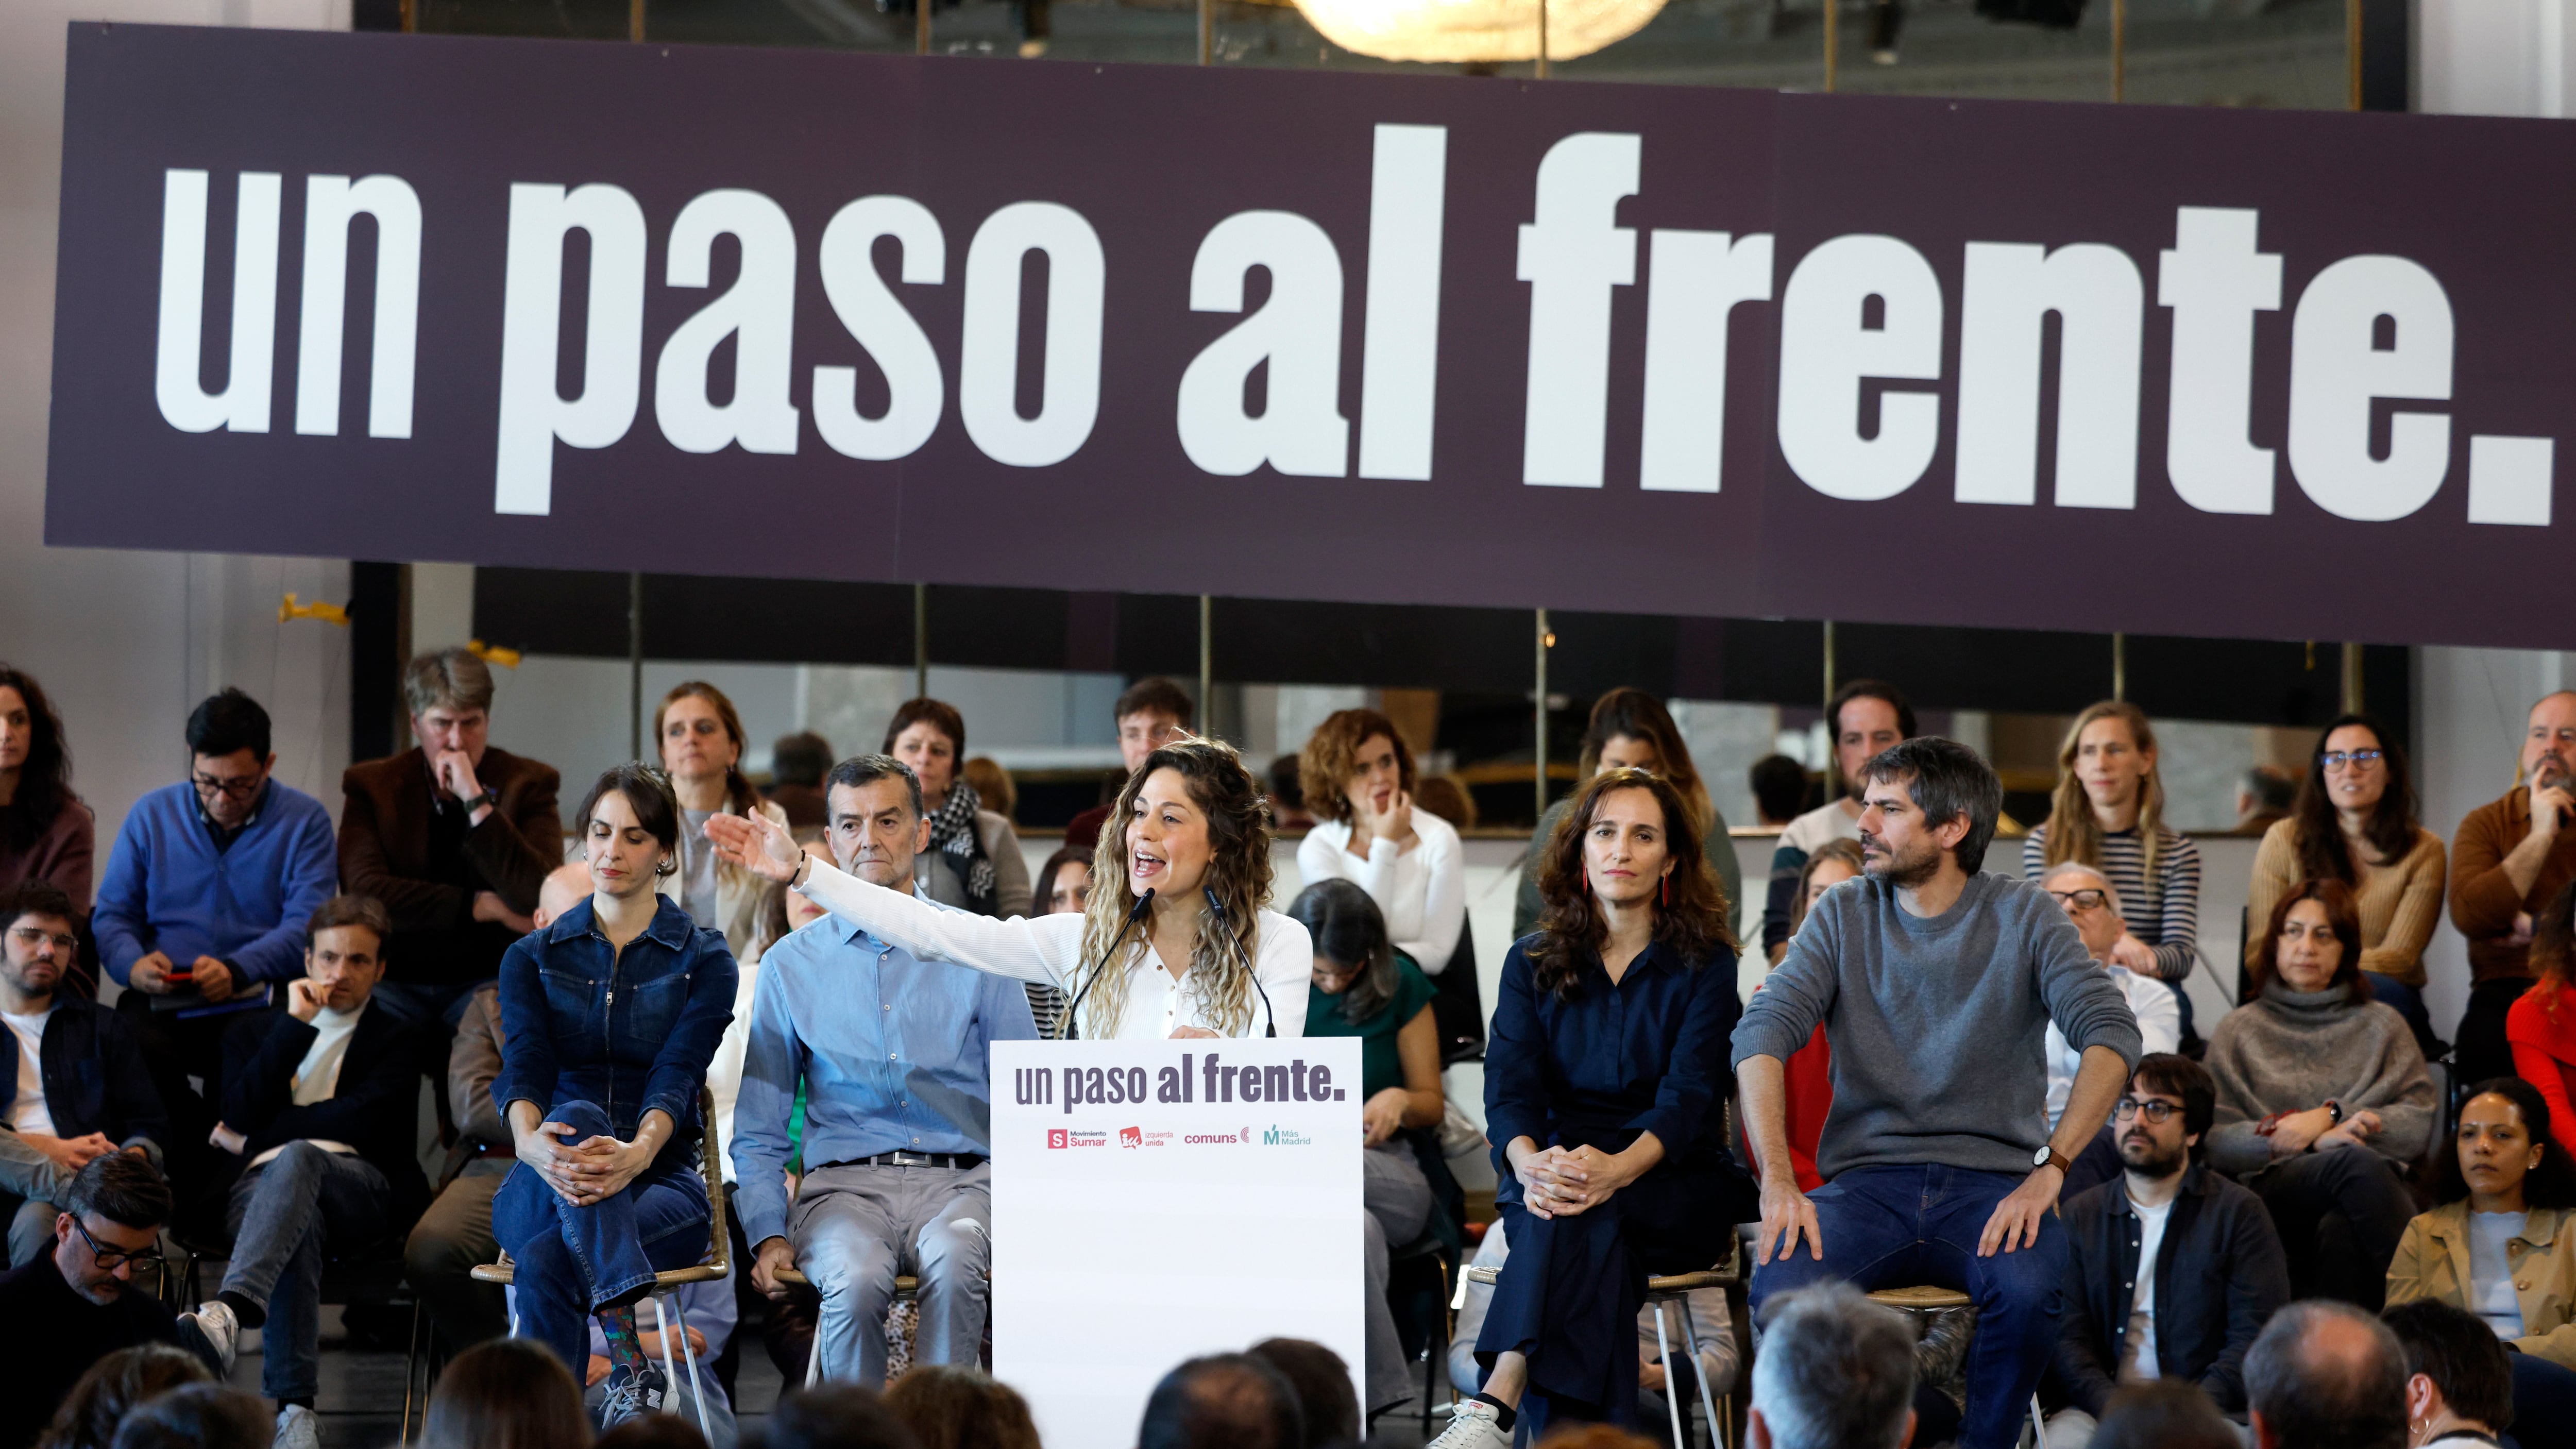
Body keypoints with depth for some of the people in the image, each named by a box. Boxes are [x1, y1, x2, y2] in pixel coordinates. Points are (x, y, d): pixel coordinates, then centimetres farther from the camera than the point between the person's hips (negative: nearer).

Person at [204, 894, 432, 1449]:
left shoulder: (398, 1038, 23)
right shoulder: (252, 1032, 28)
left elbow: (363, 1118, 4)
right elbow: (240, 1116, 7)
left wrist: (256, 1140, 5)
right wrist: (297, 1023, 4)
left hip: (361, 1188, -1)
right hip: (263, 1188, 1)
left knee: (295, 1159, -39)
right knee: (296, 1227, -39)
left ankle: (234, 1306, -66)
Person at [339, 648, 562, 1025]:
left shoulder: (527, 784, 4)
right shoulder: (371, 786, 6)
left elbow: (539, 898, -13)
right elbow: (362, 890, -10)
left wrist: (476, 799, -17)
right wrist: (482, 907, -12)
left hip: (489, 979, -1)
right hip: (399, 984, 1)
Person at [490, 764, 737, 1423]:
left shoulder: (704, 960, 5)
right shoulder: (533, 958, 12)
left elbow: (676, 1075, -13)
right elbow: (523, 1067, -7)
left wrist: (638, 1153, -37)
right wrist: (530, 1142, -33)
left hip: (660, 1182, -1)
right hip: (542, 1189, 2)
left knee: (546, 1264, -37)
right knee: (578, 1116, -38)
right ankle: (629, 1361, -53)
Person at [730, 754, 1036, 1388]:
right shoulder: (790, 964, 14)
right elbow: (758, 1128, 16)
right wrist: (769, 1236, -1)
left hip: (959, 1179, 0)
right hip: (844, 1182, 1)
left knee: (953, 1263, -36)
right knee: (857, 1278, -34)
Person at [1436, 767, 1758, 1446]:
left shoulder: (1705, 966, 4)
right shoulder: (1532, 963, 13)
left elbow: (1690, 1099, -10)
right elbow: (1510, 1089, 0)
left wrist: (1618, 1168, -32)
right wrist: (1530, 1164, -25)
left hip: (1673, 1181, -2)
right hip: (1550, 1169, 2)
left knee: (1582, 1214, -36)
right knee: (1578, 1225, -36)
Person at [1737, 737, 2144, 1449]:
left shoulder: (2023, 916, 4)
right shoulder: (1843, 915, 9)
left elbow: (2110, 1035, -8)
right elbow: (1762, 1036, -2)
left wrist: (2050, 1168, -21)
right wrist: (1778, 1180, -18)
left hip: (1992, 1182, -1)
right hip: (1868, 1179, 1)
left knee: (2028, 1290, -34)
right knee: (1780, 1287, -30)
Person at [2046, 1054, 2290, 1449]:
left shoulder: (2239, 1212, 7)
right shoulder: (2080, 1215, 15)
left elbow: (2256, 1340, -2)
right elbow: (2067, 1335, 5)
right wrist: (2114, 1409, -15)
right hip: (2102, 1404, 1)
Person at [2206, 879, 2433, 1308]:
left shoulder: (2381, 1026, 24)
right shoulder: (2239, 1030, 21)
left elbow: (2418, 1127, 10)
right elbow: (2216, 1141, 7)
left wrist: (2331, 1116, -3)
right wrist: (2318, 1141, -6)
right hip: (2273, 1190, -1)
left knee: (2339, 1230, -40)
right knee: (2355, 1162, -36)